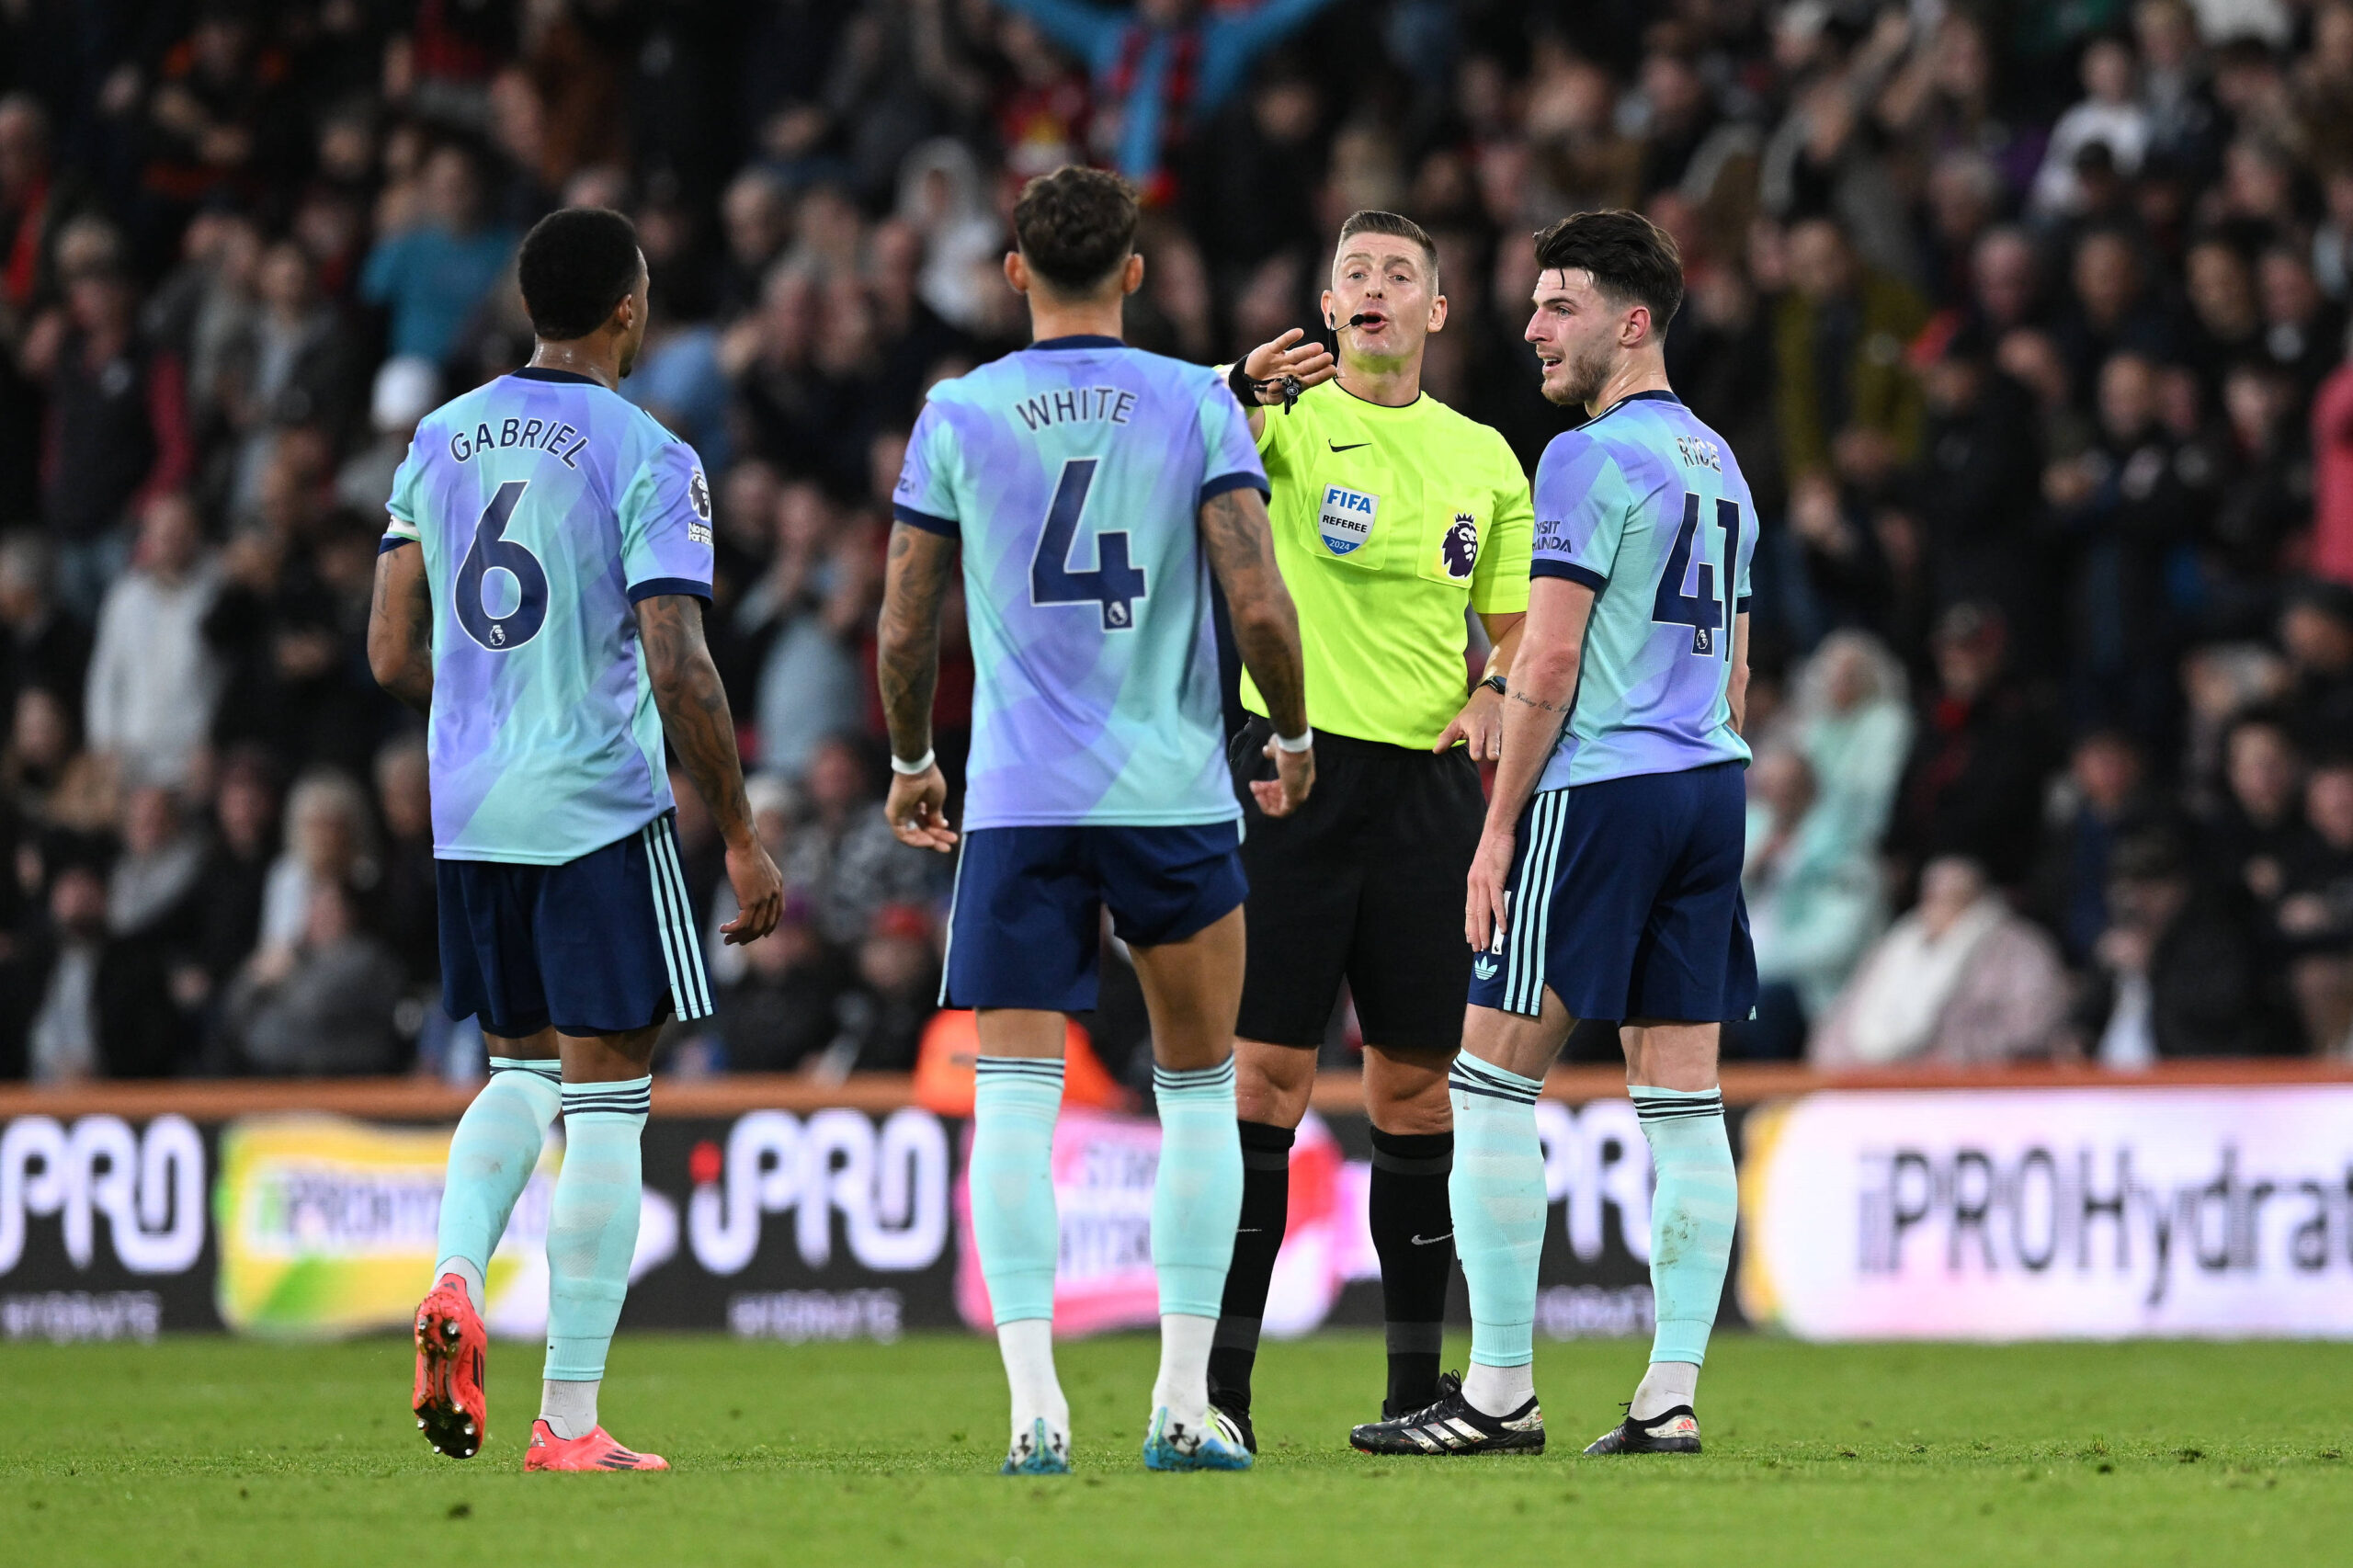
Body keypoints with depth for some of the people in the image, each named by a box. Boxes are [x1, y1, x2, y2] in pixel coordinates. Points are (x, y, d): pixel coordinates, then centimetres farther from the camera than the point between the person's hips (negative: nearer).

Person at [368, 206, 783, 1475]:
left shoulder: (441, 440, 8)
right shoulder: (647, 460, -10)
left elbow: (392, 655, 8)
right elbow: (678, 669, -16)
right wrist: (741, 837, -9)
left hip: (468, 811, 6)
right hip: (602, 807, -6)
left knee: (522, 1072, 22)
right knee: (606, 1103, 1)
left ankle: (456, 1278, -6)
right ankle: (568, 1420, -1)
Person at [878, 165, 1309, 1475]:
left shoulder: (958, 417, 2)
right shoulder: (1197, 406, -1)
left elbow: (906, 630, 5)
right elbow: (1262, 605, -8)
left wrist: (912, 762, 22)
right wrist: (1295, 737, 10)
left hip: (1016, 802, 0)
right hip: (1176, 793, 0)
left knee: (1017, 1096, 0)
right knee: (1200, 1087, 13)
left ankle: (1035, 1400, -12)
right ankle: (1185, 1402, 9)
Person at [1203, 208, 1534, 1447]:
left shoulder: (1482, 458, 14)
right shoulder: (1289, 418, 1)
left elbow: (1517, 627, 19)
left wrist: (1496, 695, -3)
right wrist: (1245, 389, -42)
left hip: (1428, 779, 3)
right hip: (1293, 767, -3)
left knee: (1413, 1082, 6)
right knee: (1266, 1071, -7)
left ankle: (1417, 1383, 12)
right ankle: (1218, 1383, -6)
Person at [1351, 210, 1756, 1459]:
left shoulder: (1591, 459, -10)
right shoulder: (1716, 464, 17)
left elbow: (1549, 664, -14)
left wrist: (1499, 829, -11)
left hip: (1597, 792, -8)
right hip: (1709, 792, 8)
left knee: (1490, 1082, -3)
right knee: (1682, 1101, 5)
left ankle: (1499, 1391, -6)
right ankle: (1671, 1398, 2)